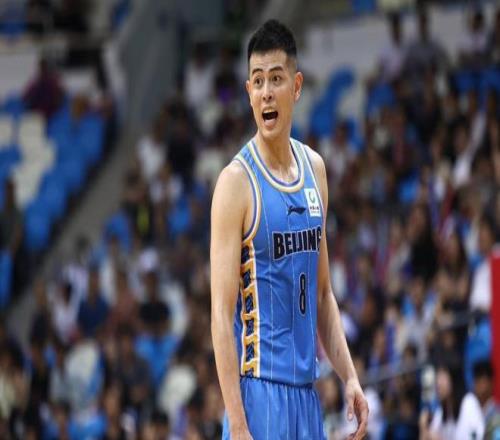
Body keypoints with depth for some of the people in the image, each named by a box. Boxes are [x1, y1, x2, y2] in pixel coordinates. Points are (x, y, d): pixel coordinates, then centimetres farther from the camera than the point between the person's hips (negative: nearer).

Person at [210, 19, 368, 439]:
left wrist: (350, 376, 10)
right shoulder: (237, 181, -9)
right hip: (260, 391, -7)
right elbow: (222, 314, -13)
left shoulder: (315, 169, 11)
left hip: (306, 389, 7)